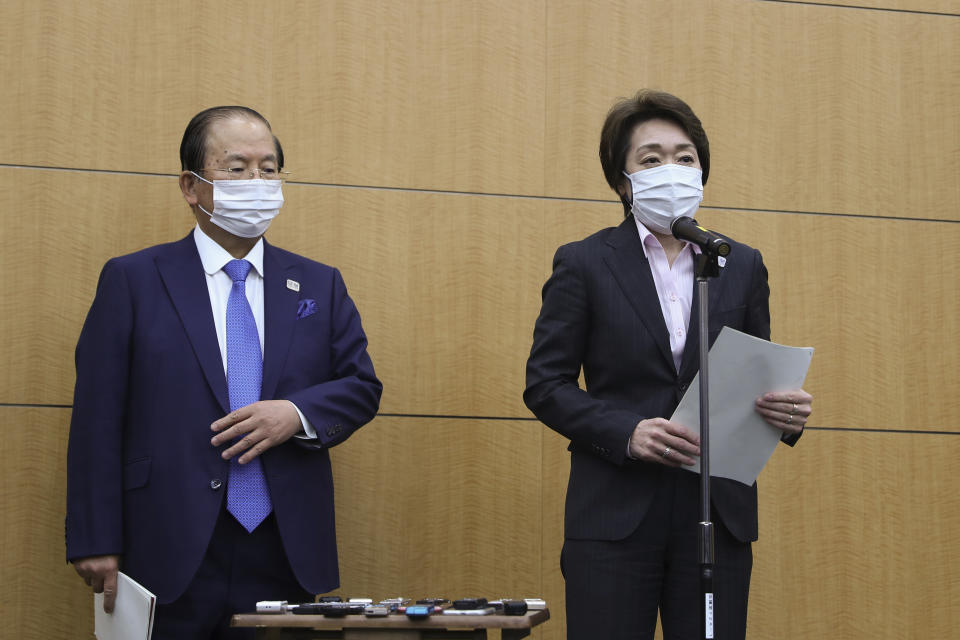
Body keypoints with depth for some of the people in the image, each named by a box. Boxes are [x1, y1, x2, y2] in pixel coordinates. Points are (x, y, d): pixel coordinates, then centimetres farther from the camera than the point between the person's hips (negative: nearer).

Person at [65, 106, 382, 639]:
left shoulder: (320, 286, 13)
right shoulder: (132, 281, 3)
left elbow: (362, 388, 12)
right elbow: (99, 419, -2)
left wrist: (297, 414, -10)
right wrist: (96, 542, -8)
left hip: (285, 556, 3)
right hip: (170, 556, -3)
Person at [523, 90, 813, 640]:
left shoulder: (743, 266, 11)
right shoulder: (583, 264, 3)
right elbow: (545, 385, 0)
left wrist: (787, 411, -9)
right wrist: (625, 432, -15)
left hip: (718, 514, 3)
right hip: (615, 515, -2)